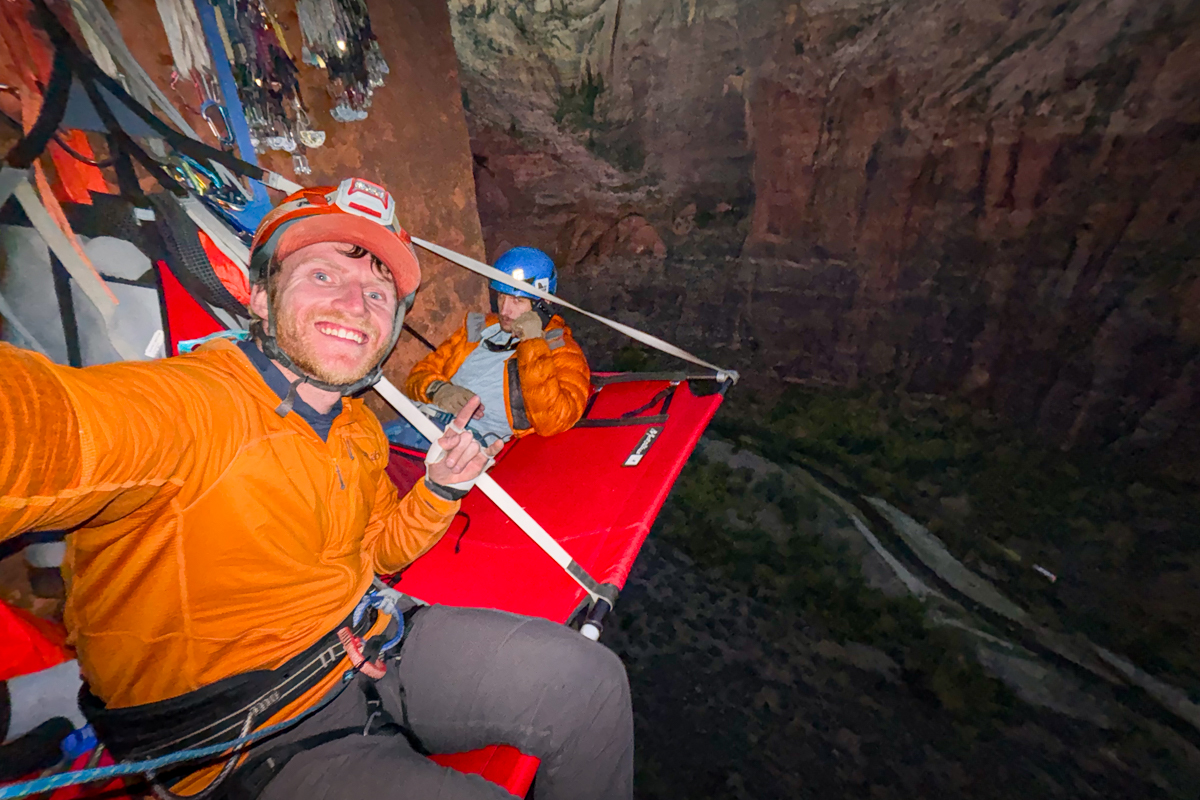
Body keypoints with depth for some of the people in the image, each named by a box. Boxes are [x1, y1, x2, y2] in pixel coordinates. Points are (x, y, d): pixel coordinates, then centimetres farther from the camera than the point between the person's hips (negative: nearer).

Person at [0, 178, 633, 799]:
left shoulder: (360, 428, 2)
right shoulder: (181, 406, -23)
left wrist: (438, 489, -4)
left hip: (373, 648, 6)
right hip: (249, 743, -5)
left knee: (590, 681, -4)